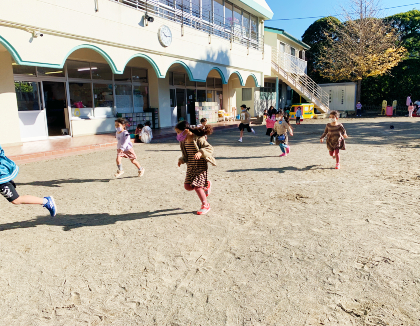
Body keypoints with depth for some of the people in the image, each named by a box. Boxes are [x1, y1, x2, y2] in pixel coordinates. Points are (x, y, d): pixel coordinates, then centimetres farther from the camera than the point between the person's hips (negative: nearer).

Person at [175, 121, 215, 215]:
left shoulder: (198, 139, -17)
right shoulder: (184, 141, 7)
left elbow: (209, 148, -23)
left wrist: (200, 152, -38)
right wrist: (182, 160, 0)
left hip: (200, 167, -8)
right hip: (190, 168, 8)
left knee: (197, 186, -10)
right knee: (187, 186, 5)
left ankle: (205, 205, 12)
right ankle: (206, 184, 31)